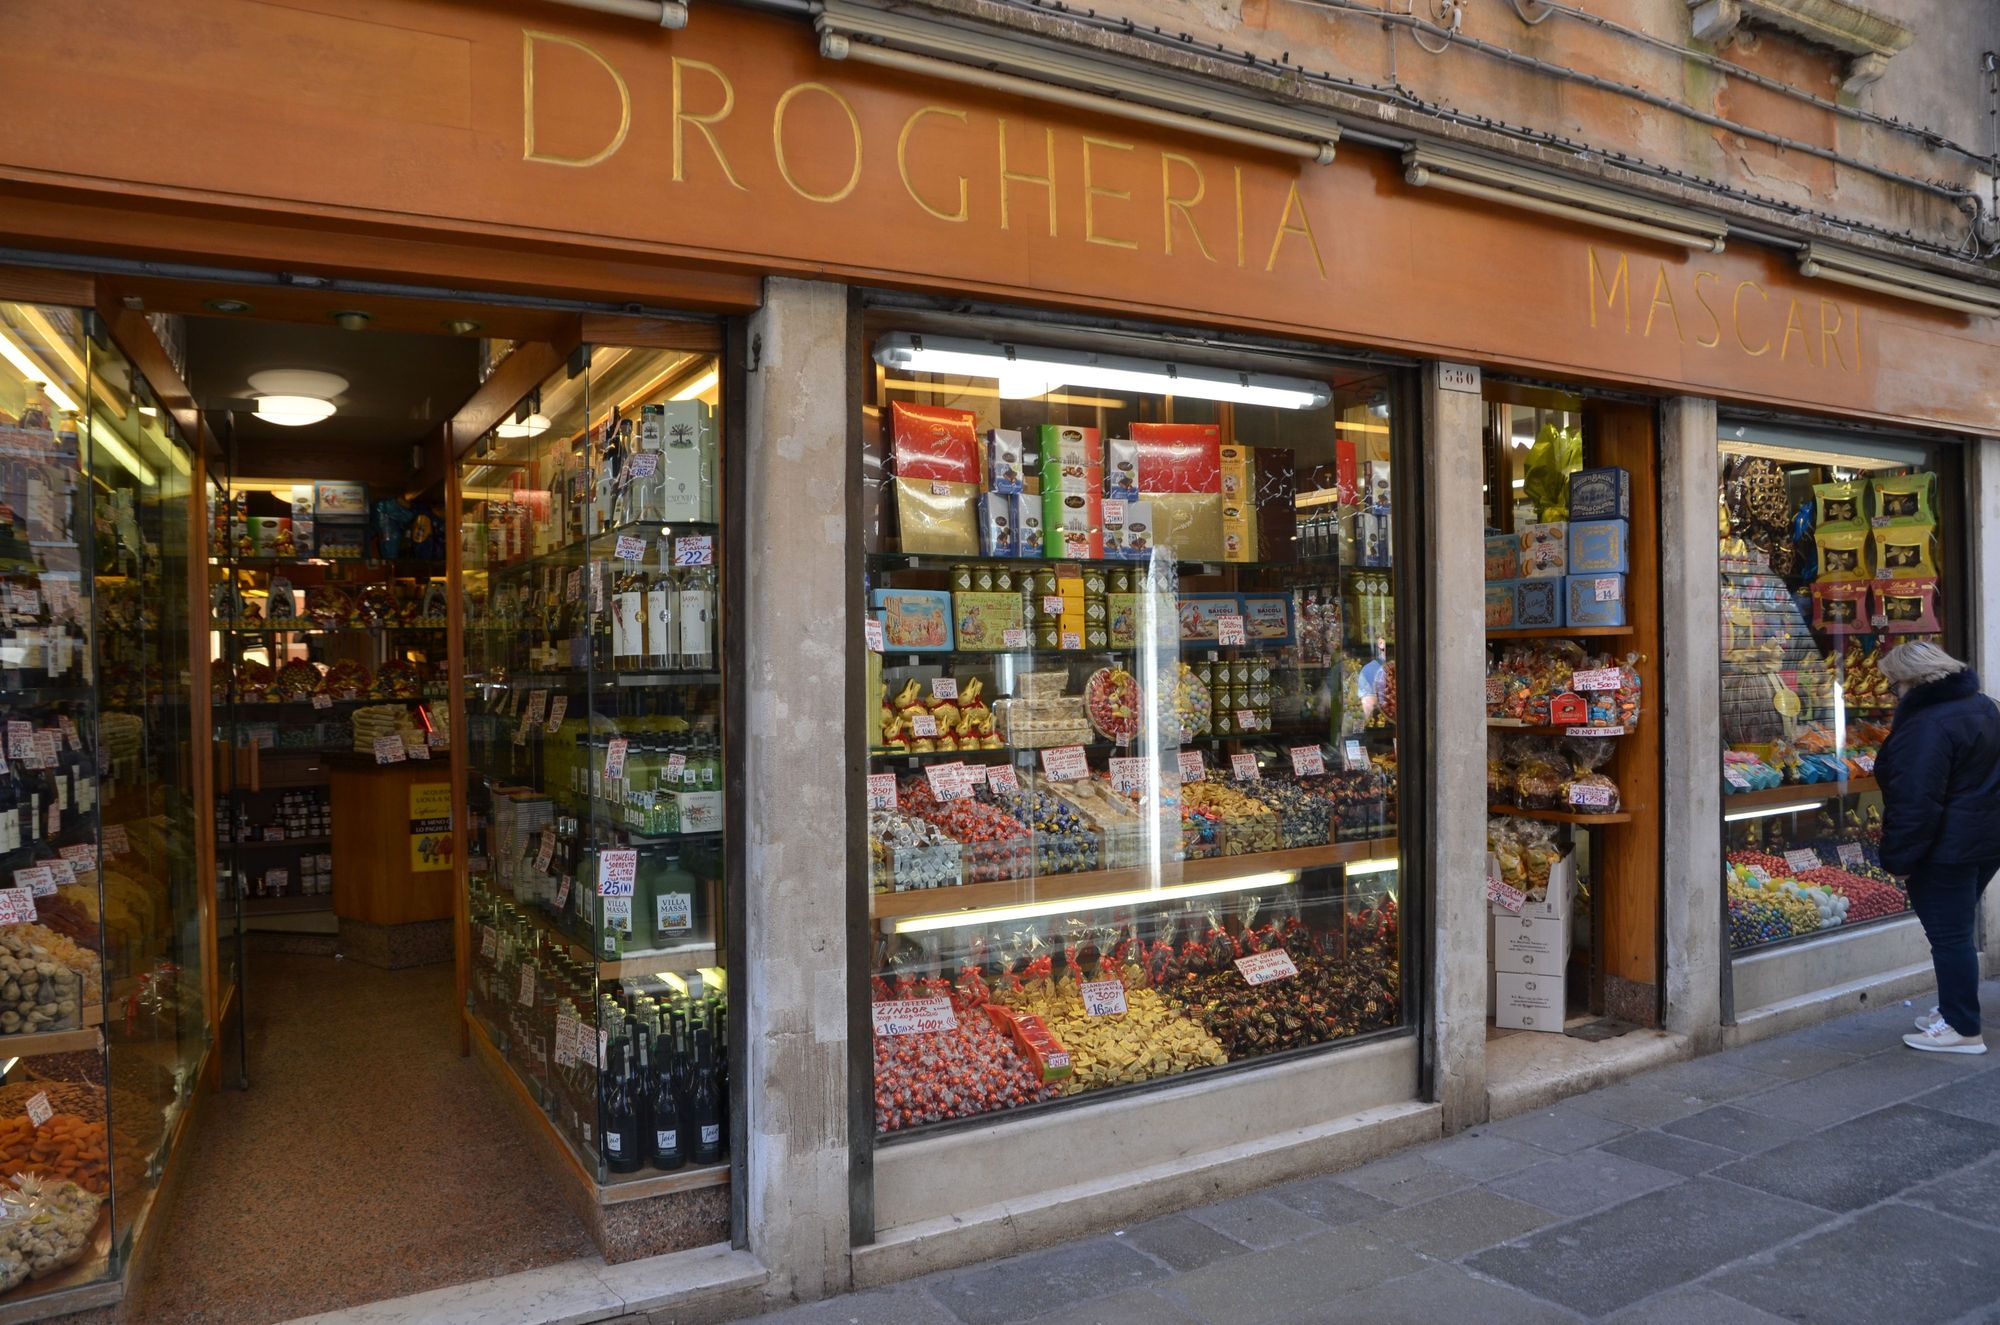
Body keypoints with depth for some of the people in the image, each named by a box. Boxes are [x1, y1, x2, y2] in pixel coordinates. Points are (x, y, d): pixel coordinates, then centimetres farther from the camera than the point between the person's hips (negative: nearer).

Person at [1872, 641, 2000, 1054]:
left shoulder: (1927, 725, -23)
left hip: (1949, 847, -10)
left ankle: (1963, 1029, 7)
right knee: (1958, 930, 19)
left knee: (1949, 935, -1)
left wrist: (1897, 856, -18)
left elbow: (1915, 802, -25)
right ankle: (1952, 1011, 30)